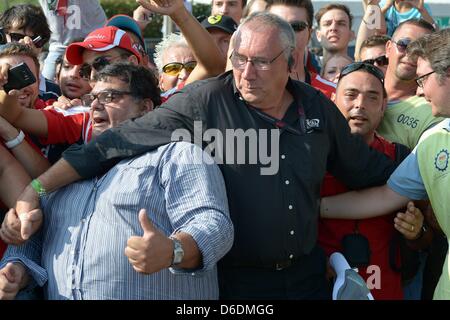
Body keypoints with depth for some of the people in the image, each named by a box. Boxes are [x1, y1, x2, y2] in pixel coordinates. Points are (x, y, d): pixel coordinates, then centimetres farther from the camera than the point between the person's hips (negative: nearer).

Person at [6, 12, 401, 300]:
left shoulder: (318, 107, 1)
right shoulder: (204, 102, -12)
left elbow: (368, 168, 16)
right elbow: (118, 141, -14)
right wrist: (35, 191, -17)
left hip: (307, 273, 4)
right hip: (235, 278, -3)